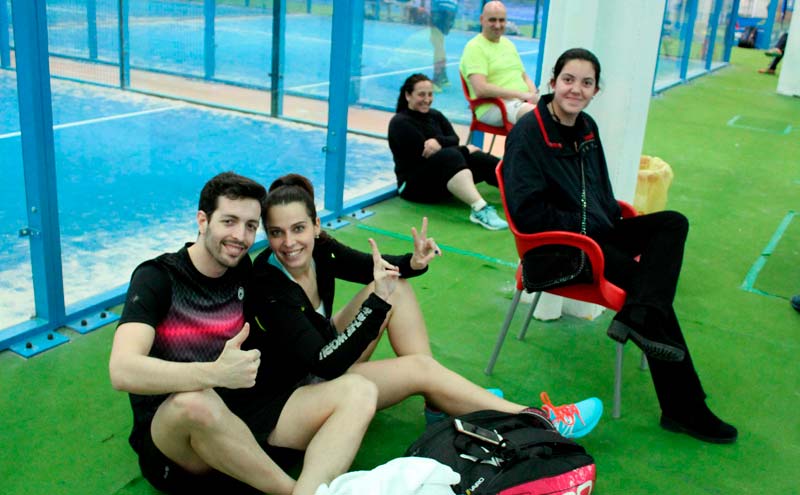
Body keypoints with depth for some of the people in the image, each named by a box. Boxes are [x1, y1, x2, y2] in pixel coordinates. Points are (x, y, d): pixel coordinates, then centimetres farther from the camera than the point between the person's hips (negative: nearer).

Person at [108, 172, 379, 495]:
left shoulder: (244, 271, 7)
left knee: (358, 391, -12)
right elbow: (123, 371, -26)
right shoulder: (157, 278, -9)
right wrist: (216, 373, -38)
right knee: (195, 401, -39)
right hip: (171, 436, -5)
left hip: (241, 414, 5)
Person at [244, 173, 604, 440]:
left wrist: (413, 263, -19)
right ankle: (540, 420, -7)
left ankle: (441, 400, -2)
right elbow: (327, 363, -35)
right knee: (419, 368, -19)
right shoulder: (267, 290, -31)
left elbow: (378, 268, 3)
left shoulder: (319, 249, -12)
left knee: (396, 283, -3)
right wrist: (377, 303, -43)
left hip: (323, 357, 8)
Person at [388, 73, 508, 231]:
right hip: (414, 184, -7)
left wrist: (439, 141, -24)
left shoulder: (435, 115, 14)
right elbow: (425, 154, -19)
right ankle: (480, 209, -53)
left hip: (445, 179, 7)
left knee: (481, 159, -15)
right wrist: (466, 150, -12)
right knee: (450, 156, -35)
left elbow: (454, 140, 0)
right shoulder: (400, 123, -10)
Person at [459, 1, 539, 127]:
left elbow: (524, 77, 26)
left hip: (523, 102, 8)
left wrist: (533, 94, 1)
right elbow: (480, 90, -16)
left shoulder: (508, 43, 22)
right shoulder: (475, 47, -4)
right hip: (493, 106, -8)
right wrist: (521, 94, -17)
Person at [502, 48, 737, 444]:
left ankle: (638, 319, -29)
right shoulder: (528, 132, -12)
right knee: (650, 281, -20)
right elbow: (527, 213, -19)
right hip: (557, 248, -8)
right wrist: (585, 224, -15)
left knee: (673, 223, -13)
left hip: (597, 232, 8)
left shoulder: (587, 128, 11)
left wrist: (612, 221, 0)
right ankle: (682, 408, -14)